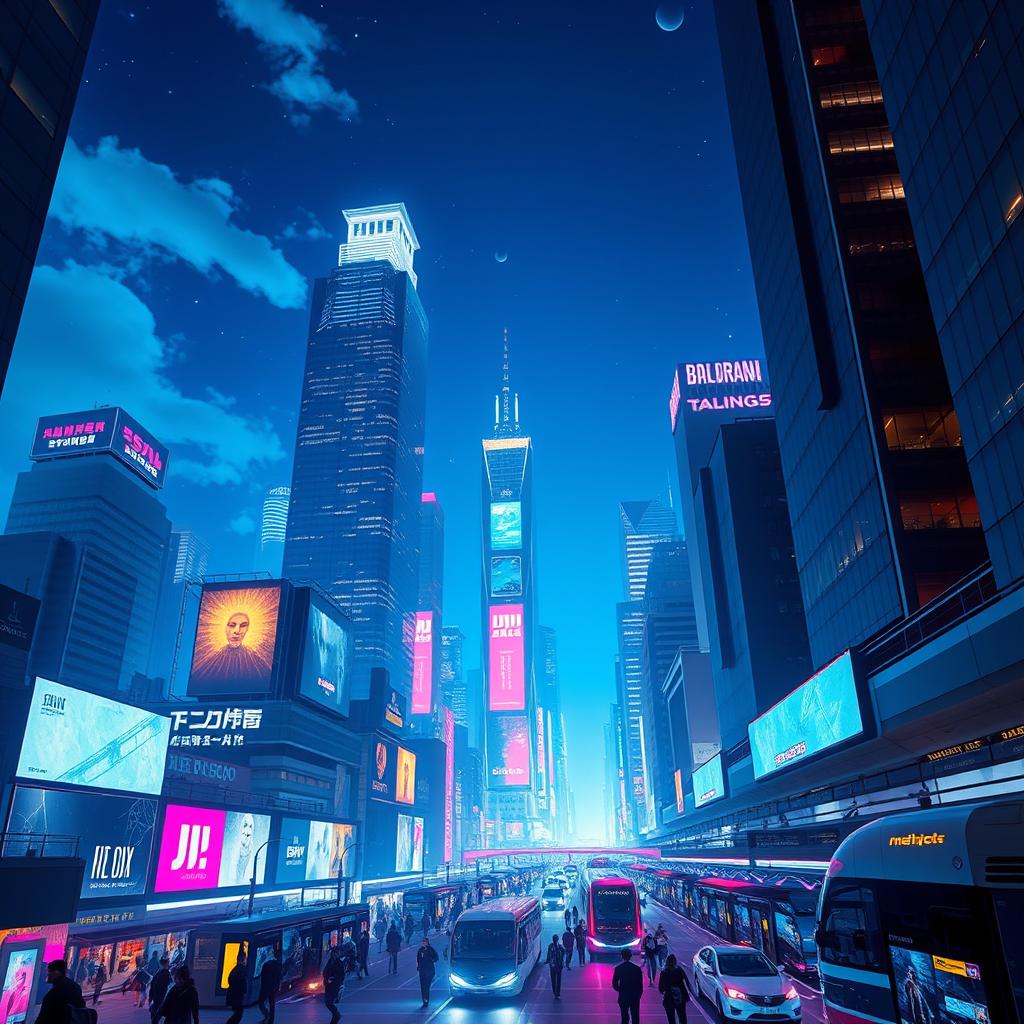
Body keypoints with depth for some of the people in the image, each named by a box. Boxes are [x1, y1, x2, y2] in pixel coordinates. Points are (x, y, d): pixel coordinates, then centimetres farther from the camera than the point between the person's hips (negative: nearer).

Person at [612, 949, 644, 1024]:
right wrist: (638, 995, 9)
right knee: (635, 1018, 7)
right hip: (635, 997, 0)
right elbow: (640, 985, -4)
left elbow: (614, 984, -4)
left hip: (623, 997, 0)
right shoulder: (637, 968, -7)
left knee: (624, 1018, 11)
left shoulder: (618, 969, -7)